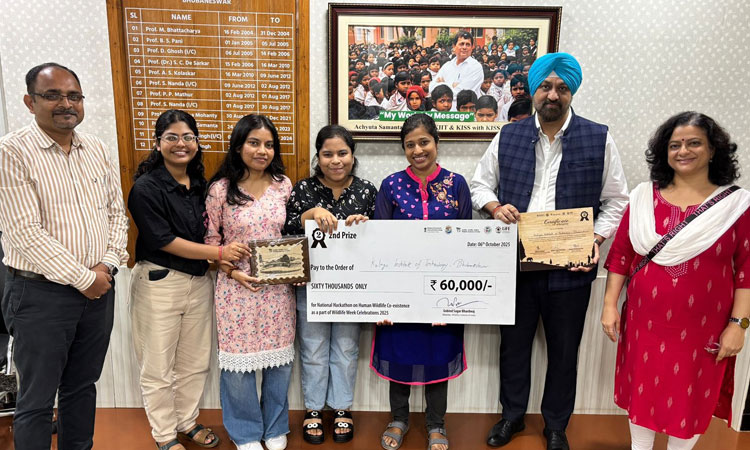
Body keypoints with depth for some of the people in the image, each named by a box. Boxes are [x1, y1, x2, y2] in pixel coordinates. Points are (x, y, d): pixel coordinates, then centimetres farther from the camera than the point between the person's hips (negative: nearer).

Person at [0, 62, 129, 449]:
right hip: (41, 294, -5)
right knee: (37, 401, 8)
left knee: (83, 387, 19)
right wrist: (84, 279, -14)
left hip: (99, 288, 5)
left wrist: (107, 264, -5)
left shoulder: (98, 151, 7)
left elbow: (117, 212, 10)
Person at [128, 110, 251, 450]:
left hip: (199, 281, 6)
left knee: (196, 362, 16)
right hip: (159, 282, -5)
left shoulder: (200, 185, 6)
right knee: (158, 367, 8)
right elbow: (164, 240, -16)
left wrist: (226, 260, -1)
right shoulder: (146, 188, -12)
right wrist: (219, 252, -17)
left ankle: (187, 421, 37)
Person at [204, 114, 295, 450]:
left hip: (278, 288, 2)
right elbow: (211, 239, 0)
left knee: (279, 357, 11)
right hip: (237, 287, -2)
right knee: (238, 359, 7)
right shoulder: (220, 189, -5)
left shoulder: (283, 185, 2)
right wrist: (233, 271, -12)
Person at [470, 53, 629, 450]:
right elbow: (480, 185, 10)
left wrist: (595, 241, -11)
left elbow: (616, 201, 3)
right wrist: (495, 207, -10)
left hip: (570, 267, -1)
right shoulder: (508, 137, 3)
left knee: (563, 350, 14)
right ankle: (512, 415, 39)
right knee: (514, 343, 16)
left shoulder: (599, 140, -2)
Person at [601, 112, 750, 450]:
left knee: (690, 398, 14)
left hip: (702, 327, -1)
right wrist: (609, 305, -1)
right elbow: (620, 255, 1)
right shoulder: (643, 197, -1)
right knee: (642, 390, 15)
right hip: (645, 321, 2)